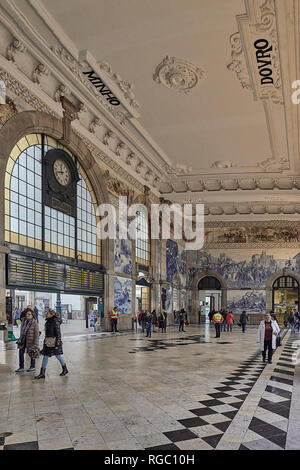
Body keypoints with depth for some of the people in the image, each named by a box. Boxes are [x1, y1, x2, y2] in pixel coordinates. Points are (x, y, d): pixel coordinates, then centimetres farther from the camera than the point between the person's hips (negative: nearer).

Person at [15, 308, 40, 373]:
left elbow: (37, 334, -16)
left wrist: (36, 344, -19)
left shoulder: (35, 323, -18)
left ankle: (32, 367, 25)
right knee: (21, 352, 3)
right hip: (23, 339, 6)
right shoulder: (24, 320, -1)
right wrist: (20, 338, 17)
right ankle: (21, 367, 14)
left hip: (31, 339, -6)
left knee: (31, 353, 8)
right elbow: (22, 329, 13)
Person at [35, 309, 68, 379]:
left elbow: (58, 334, -17)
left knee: (58, 356, 6)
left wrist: (57, 344, -20)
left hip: (54, 341, -8)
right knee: (45, 356, 5)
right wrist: (46, 341, 21)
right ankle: (42, 373, 9)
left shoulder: (56, 322, -16)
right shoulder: (48, 321, 9)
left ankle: (65, 370, 25)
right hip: (48, 342, 8)